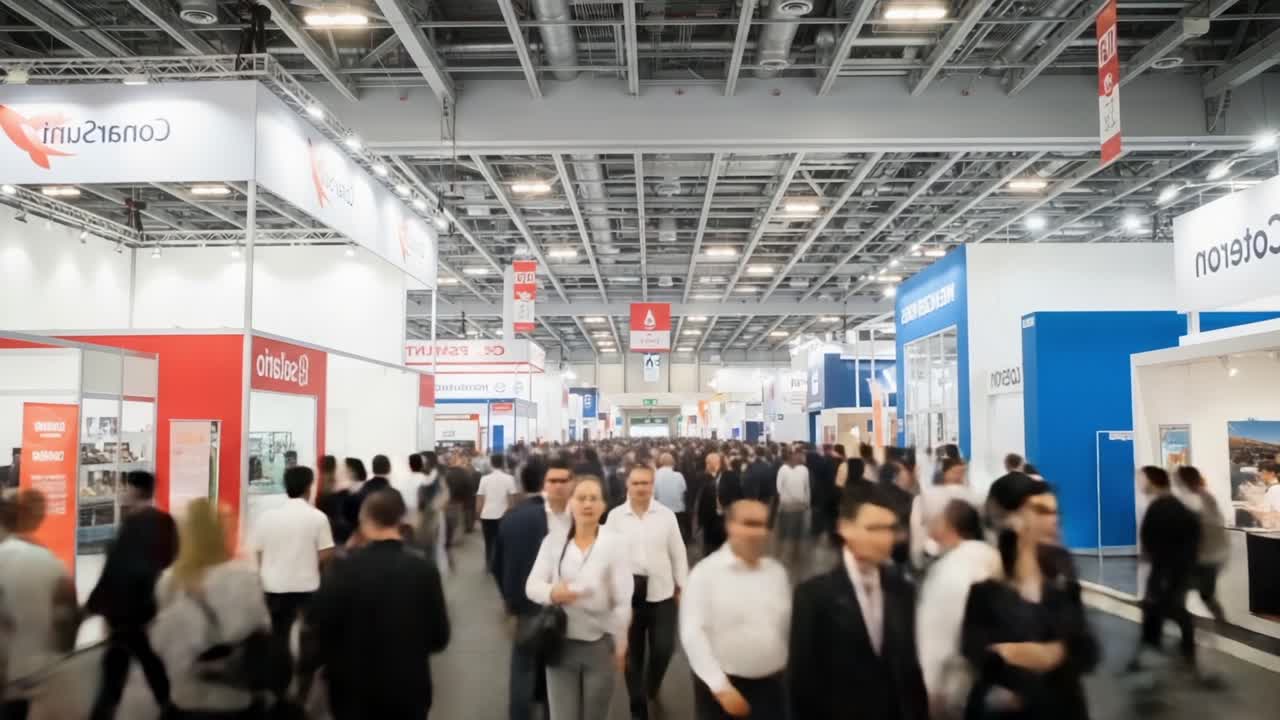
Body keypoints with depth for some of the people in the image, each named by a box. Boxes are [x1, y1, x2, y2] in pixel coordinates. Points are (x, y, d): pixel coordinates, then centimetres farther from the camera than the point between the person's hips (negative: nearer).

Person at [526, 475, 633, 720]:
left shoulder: (615, 543, -8)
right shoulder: (553, 541, -2)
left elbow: (623, 599, -6)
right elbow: (531, 585, -5)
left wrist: (620, 645, -4)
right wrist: (551, 592, -26)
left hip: (600, 645, -1)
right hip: (561, 644, 1)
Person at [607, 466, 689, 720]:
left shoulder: (666, 514, -2)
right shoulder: (615, 516, -3)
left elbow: (678, 553, 3)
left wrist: (683, 587, 4)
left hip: (661, 593, 0)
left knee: (664, 648, 1)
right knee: (633, 653, 10)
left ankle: (651, 684, 35)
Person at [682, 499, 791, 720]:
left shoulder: (777, 571, 5)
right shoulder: (706, 573, -11)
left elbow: (788, 626, 12)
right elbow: (692, 634, -16)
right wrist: (721, 687, -19)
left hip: (771, 685, 4)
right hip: (722, 685, -4)